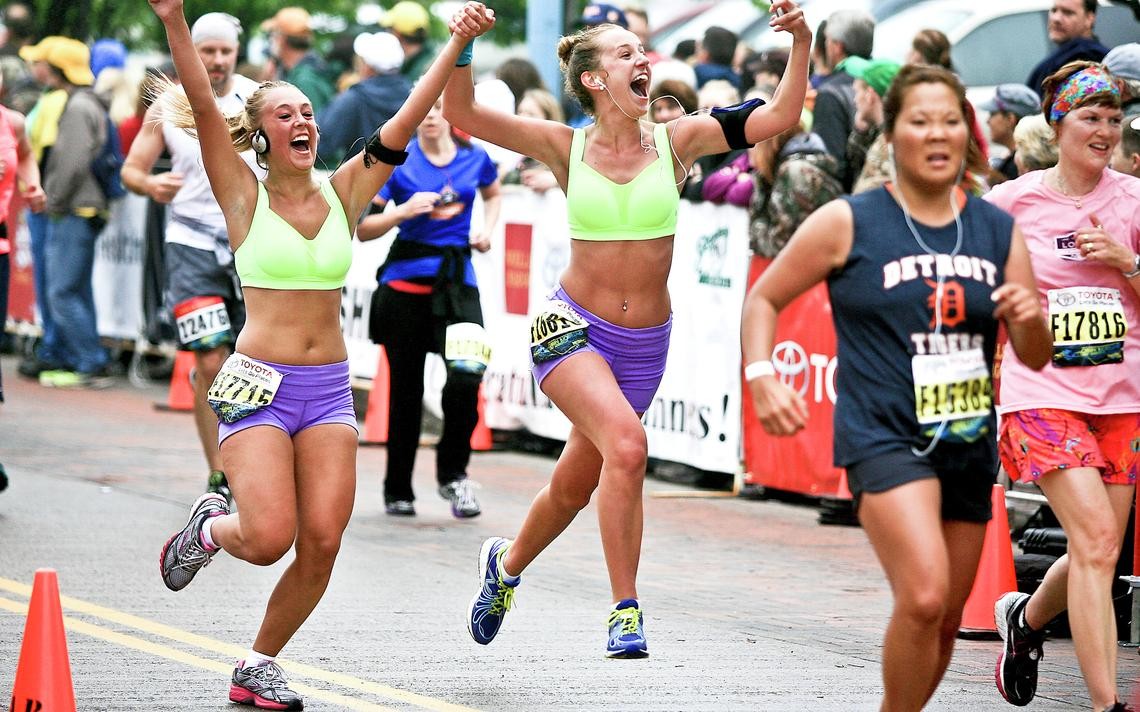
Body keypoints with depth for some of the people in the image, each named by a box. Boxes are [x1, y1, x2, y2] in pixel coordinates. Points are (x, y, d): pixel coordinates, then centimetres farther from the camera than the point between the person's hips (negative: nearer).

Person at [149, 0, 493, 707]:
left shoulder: (342, 192, 8)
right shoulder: (246, 196, -1)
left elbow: (407, 120, 2)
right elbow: (203, 107, -14)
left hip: (330, 390, 4)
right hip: (259, 384, -4)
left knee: (322, 544, -8)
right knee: (268, 539, -17)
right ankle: (208, 528, 19)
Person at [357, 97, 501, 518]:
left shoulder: (475, 158, 6)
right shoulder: (397, 161, -3)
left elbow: (493, 194, 29)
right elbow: (363, 229, -4)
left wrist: (487, 230, 11)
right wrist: (403, 212, -20)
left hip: (458, 281, 1)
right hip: (406, 282, -1)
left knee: (466, 377, -17)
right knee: (406, 388, 4)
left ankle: (452, 474, 5)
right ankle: (398, 490, 19)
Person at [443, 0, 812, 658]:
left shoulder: (675, 141, -3)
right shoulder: (568, 148, -5)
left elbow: (779, 117, -10)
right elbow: (462, 114, -9)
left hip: (645, 342, 3)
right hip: (573, 326, -3)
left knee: (575, 486, 15)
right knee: (626, 442, -28)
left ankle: (508, 564, 46)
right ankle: (625, 611, -21)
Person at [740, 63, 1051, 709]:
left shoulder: (998, 231, 7)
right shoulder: (849, 224, -4)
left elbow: (1036, 359, 11)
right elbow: (763, 299, 4)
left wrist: (1032, 321, -12)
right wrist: (763, 378, -12)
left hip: (968, 440, 5)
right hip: (885, 435, -5)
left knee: (945, 619, 12)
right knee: (923, 597, -25)